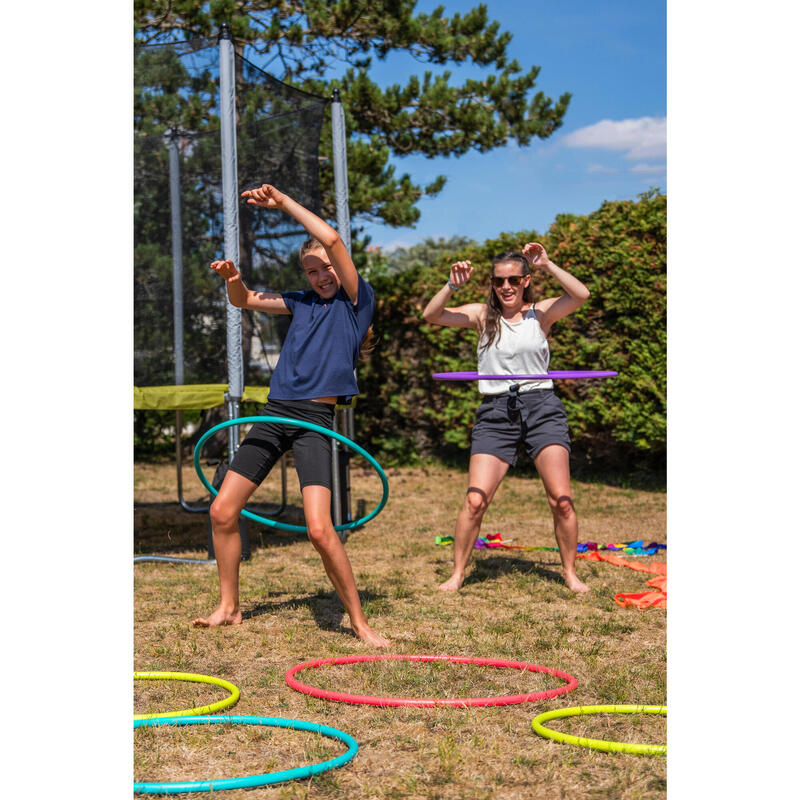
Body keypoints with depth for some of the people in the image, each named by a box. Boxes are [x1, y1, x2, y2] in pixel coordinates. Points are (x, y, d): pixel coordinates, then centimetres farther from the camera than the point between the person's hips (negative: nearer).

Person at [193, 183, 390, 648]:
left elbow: (331, 239, -7)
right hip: (275, 413, 6)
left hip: (317, 418, -6)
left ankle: (359, 623, -5)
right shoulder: (302, 302, 18)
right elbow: (246, 301, 20)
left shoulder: (357, 300, 2)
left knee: (320, 528, -19)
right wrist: (234, 281, -3)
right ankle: (229, 607, 20)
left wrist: (284, 203, 0)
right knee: (223, 512, 3)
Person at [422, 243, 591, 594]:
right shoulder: (483, 315, 8)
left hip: (541, 407, 0)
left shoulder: (540, 313, 6)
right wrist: (452, 285, -16)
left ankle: (570, 573, 13)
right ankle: (457, 574, 6)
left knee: (561, 500, -5)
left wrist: (546, 265, -13)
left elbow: (581, 295, -10)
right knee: (475, 500, -8)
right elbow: (431, 315, -2)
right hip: (496, 411, 0)